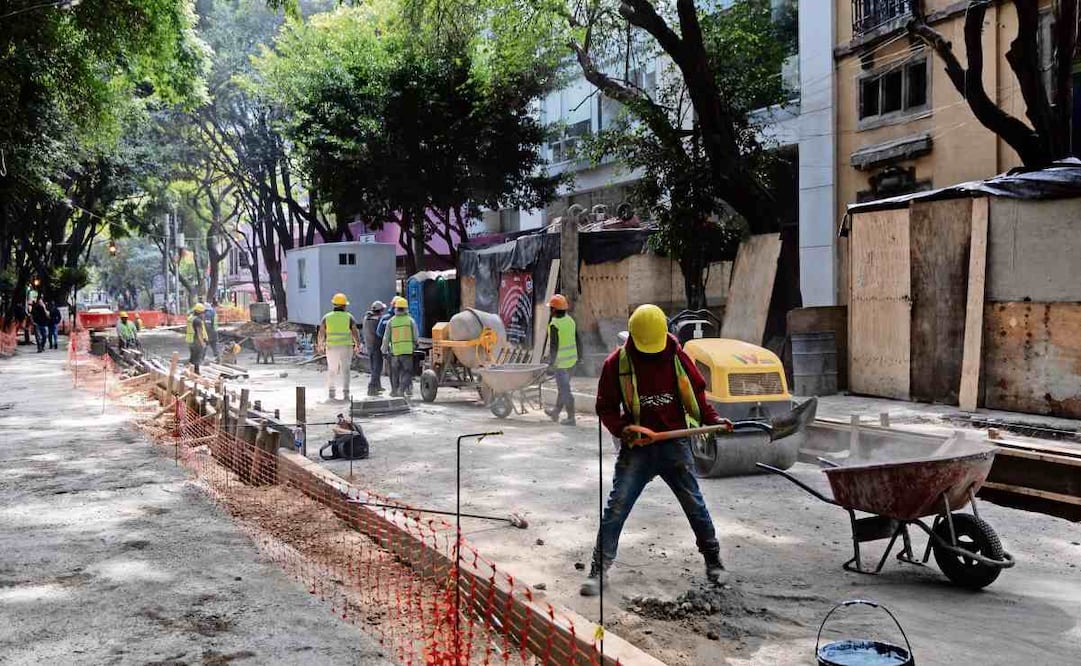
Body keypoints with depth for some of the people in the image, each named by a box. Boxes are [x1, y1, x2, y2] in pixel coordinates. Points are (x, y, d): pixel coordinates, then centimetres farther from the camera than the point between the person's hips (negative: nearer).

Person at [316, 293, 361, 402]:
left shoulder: (327, 317, 0)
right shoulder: (349, 317, -4)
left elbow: (321, 333, 4)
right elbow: (355, 333, -5)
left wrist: (320, 344, 19)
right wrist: (357, 345, 7)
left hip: (331, 347, 1)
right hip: (346, 347, -1)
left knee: (332, 370, 13)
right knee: (345, 371, 4)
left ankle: (331, 393, 10)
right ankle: (345, 394, -1)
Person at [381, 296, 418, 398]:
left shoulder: (391, 321, 2)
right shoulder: (410, 320, -1)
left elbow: (386, 338, 5)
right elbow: (415, 336, 2)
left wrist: (384, 350, 13)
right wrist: (415, 345, 21)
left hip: (395, 351, 2)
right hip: (407, 350, -2)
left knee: (395, 372, 14)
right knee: (407, 371, 2)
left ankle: (395, 390, 20)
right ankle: (402, 390, -11)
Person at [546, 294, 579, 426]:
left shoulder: (554, 325, -19)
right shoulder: (570, 320, 5)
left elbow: (554, 345, -20)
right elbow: (576, 339, 12)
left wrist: (551, 363, -14)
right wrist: (576, 356, 21)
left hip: (560, 361, -8)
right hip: (572, 359, 8)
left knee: (564, 390, -2)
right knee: (562, 387, 20)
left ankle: (571, 418, -1)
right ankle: (556, 411, 34)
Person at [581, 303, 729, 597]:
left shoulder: (677, 357, 0)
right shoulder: (617, 363, -4)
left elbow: (696, 392, 13)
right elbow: (605, 406, 1)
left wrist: (712, 418, -1)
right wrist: (621, 428, -16)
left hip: (675, 444, 1)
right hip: (637, 448, -1)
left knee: (695, 504, 8)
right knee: (616, 508, -7)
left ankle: (713, 561, 26)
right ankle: (598, 571, 0)